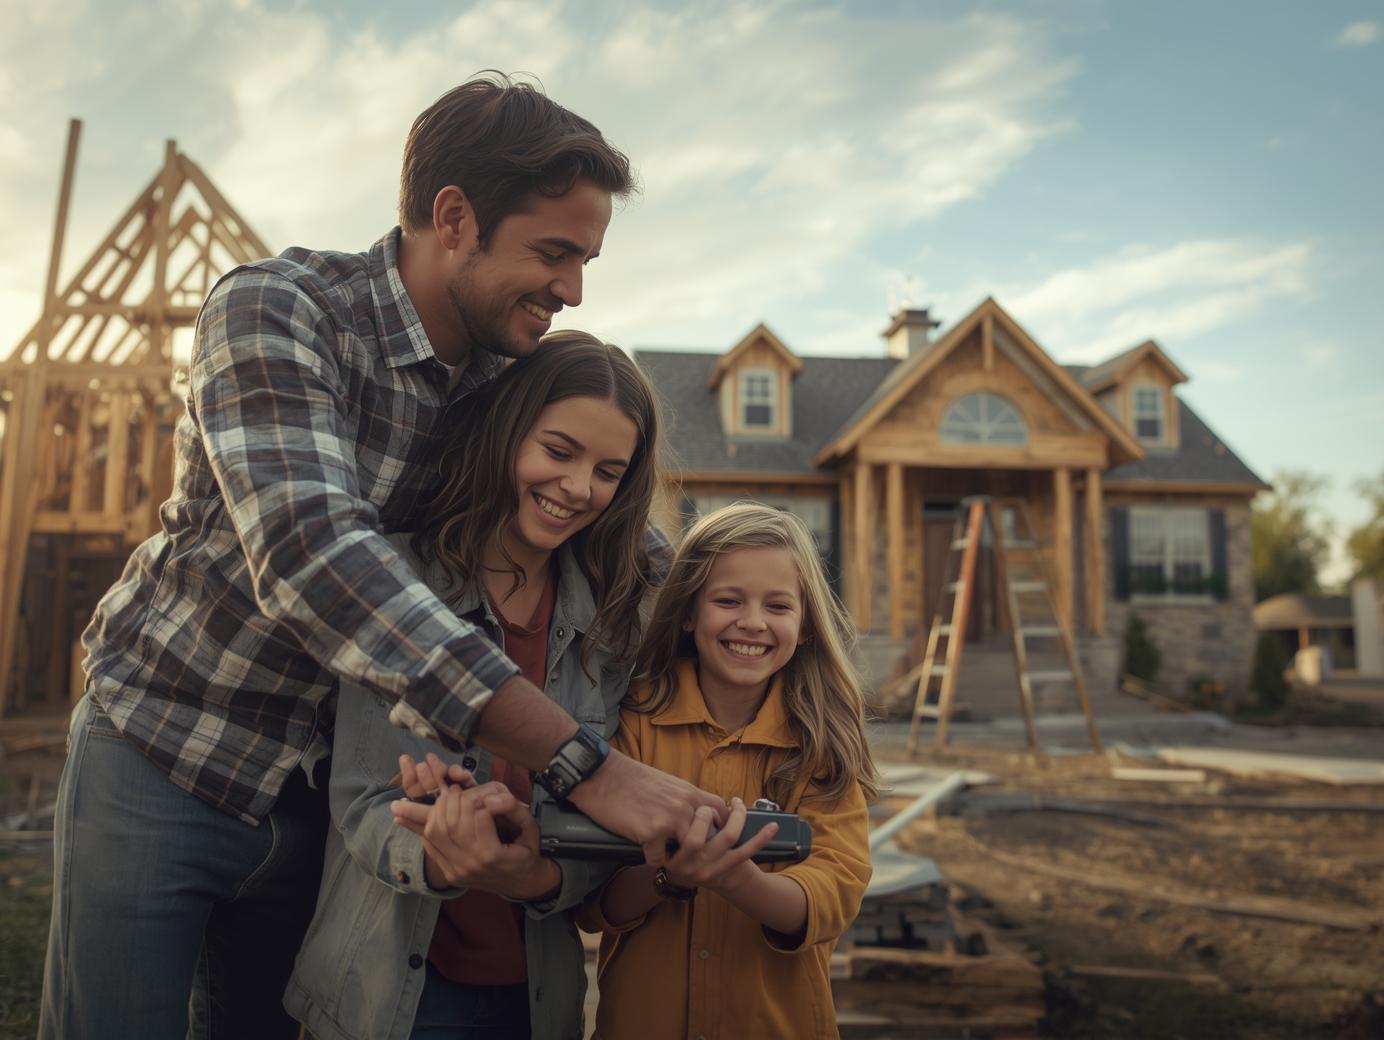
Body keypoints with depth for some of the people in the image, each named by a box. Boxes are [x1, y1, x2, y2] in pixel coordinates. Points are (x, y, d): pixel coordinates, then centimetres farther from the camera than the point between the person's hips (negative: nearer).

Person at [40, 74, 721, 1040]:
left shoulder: (510, 384, -4)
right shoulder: (272, 309, -22)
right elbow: (311, 555, -37)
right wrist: (585, 761, -41)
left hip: (321, 782, 5)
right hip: (163, 753, -4)